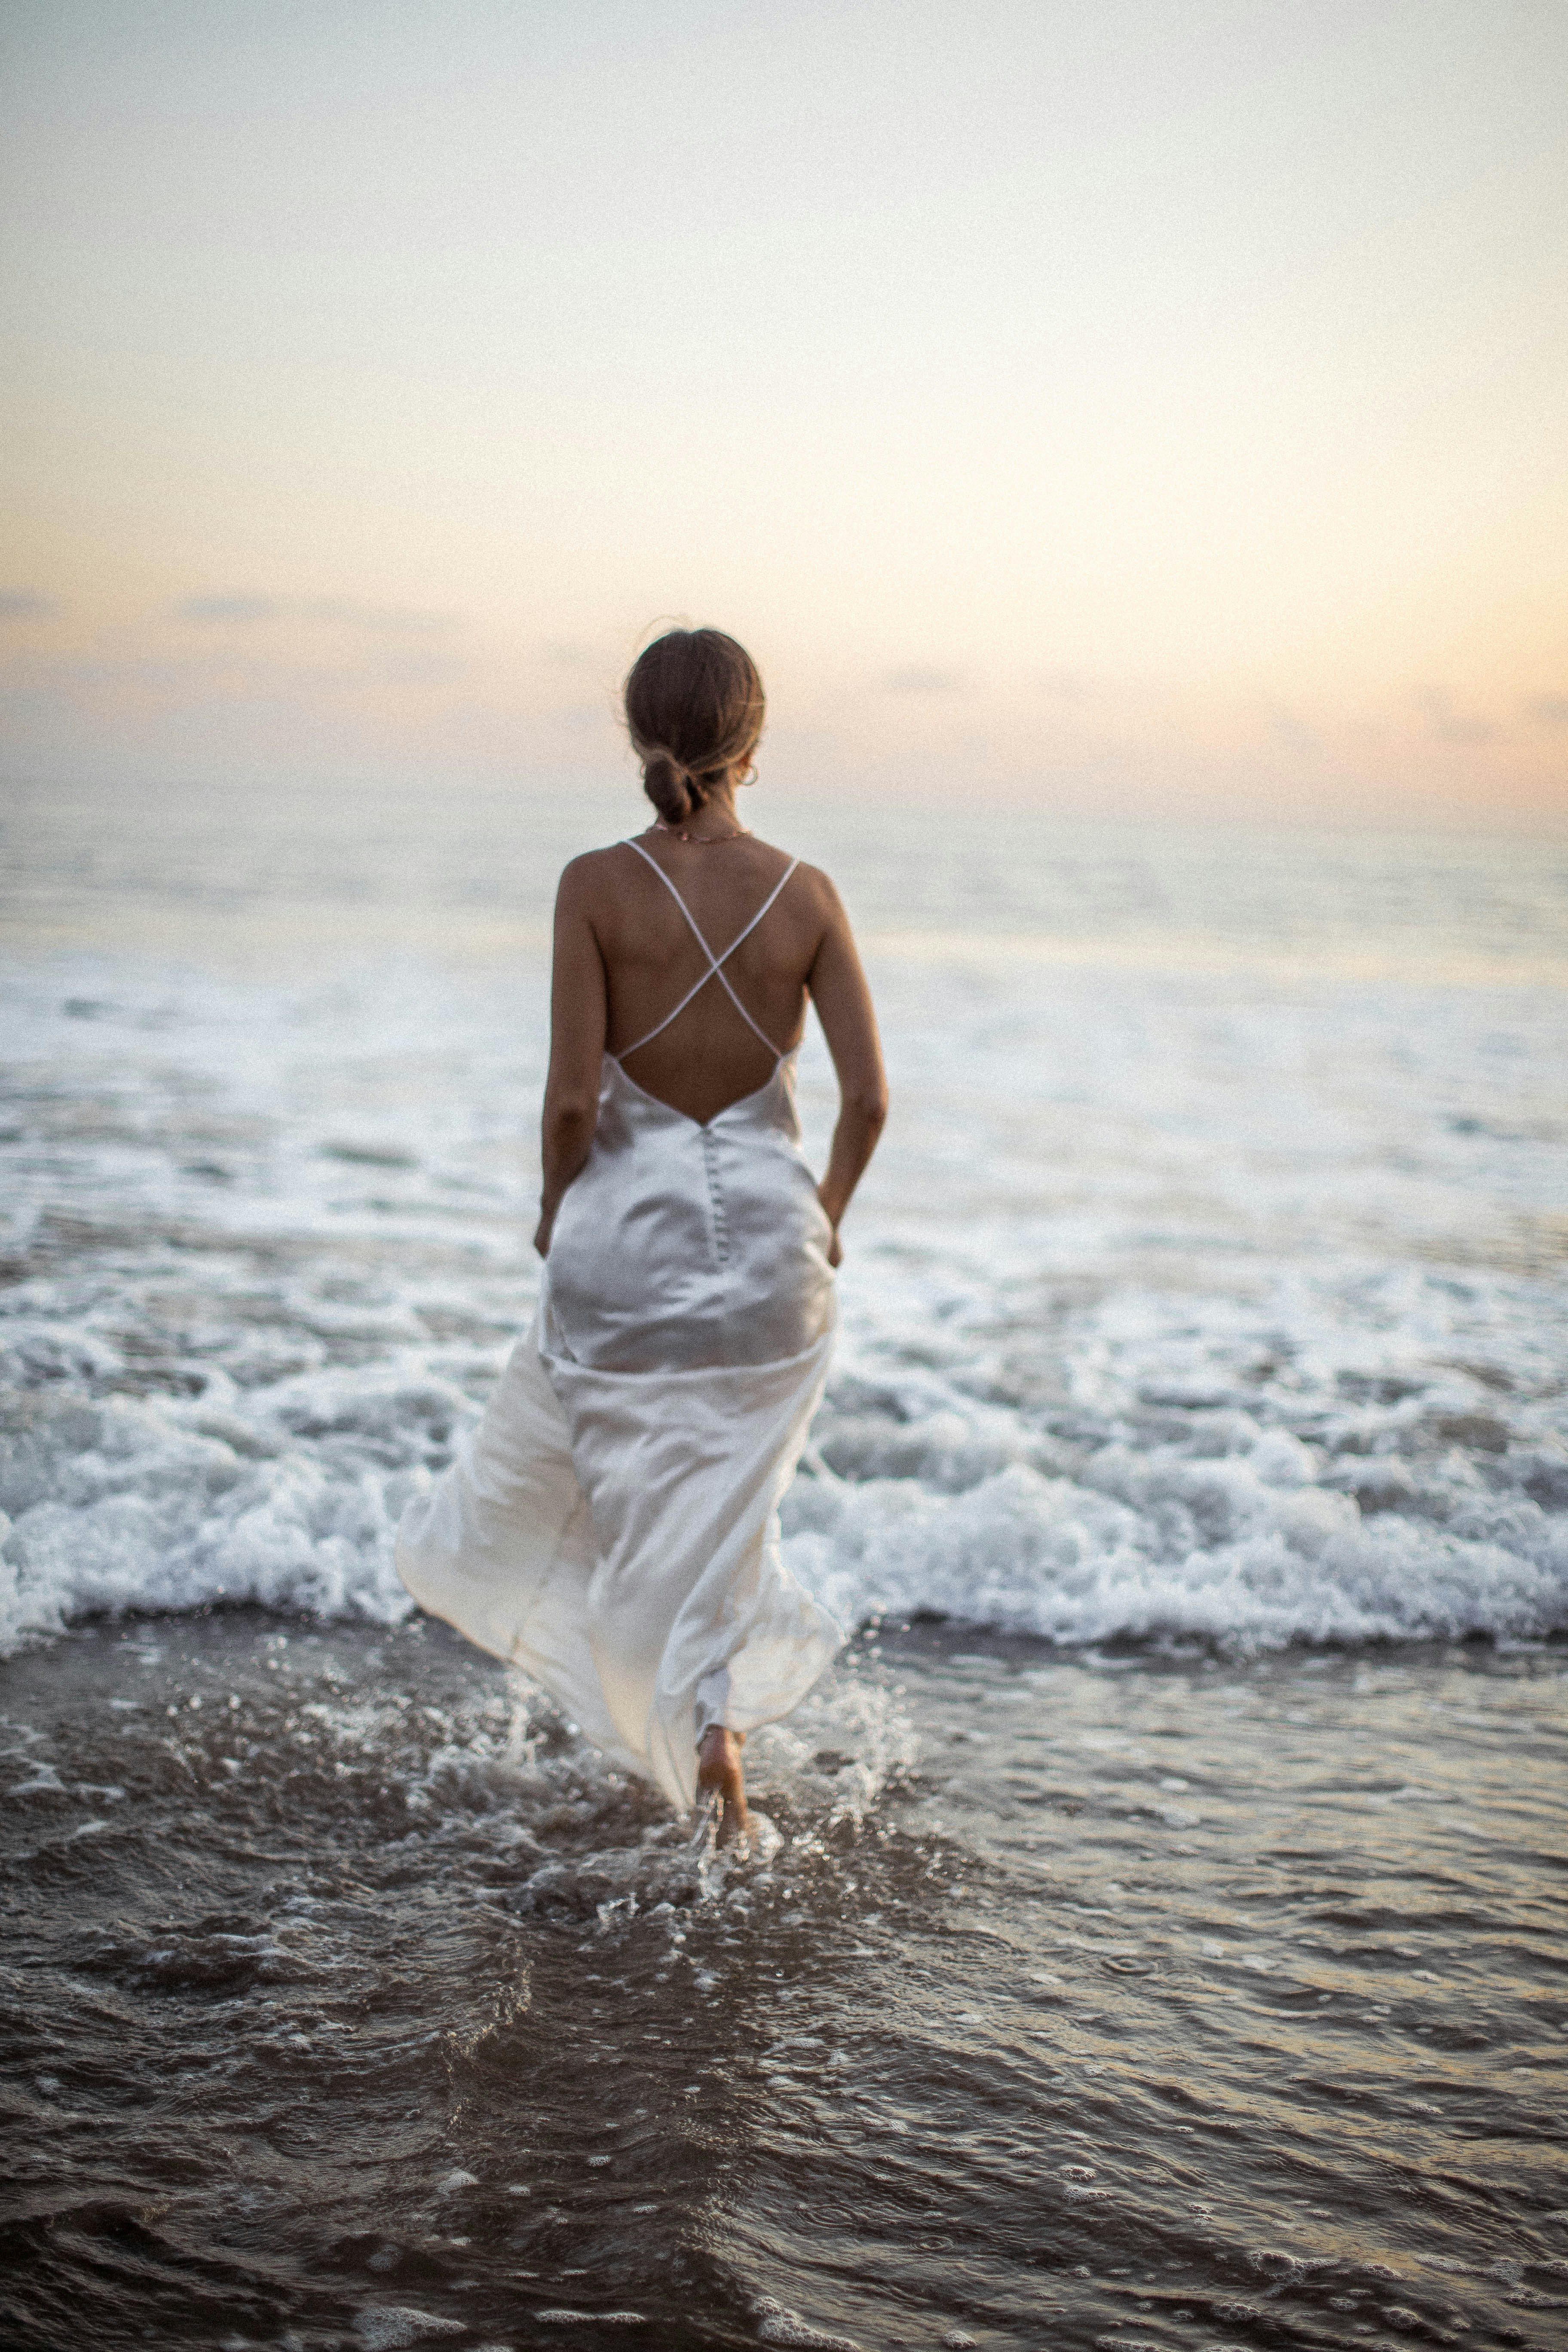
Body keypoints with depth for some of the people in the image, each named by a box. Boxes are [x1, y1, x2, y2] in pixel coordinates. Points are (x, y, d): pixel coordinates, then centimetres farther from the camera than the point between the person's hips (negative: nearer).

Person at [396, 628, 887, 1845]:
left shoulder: (598, 886, -13)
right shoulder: (804, 893, -7)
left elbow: (572, 1095, -14)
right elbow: (868, 1095, -7)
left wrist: (555, 1210, 5)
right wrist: (827, 1217, 12)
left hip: (626, 1235, -2)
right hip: (767, 1236, 2)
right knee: (725, 1502, 18)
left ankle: (712, 1750, 20)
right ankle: (715, 1720, 14)